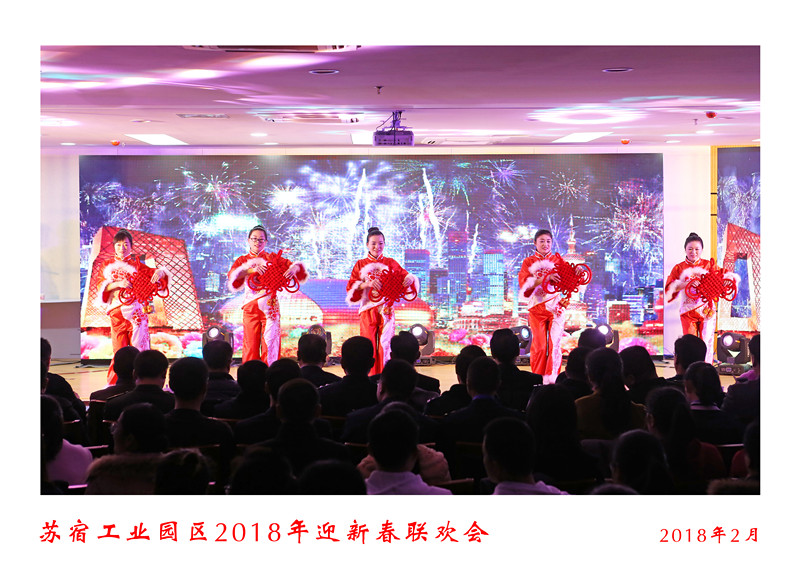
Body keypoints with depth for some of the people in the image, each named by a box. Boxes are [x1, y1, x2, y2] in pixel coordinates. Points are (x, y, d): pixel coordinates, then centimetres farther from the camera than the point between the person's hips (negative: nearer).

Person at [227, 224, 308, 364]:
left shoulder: (273, 258, 10)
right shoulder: (242, 260, 11)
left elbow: (290, 265, 0)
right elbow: (233, 275, -9)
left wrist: (294, 268, -25)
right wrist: (252, 270, -26)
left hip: (270, 307, -1)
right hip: (250, 308, 1)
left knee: (270, 343, -5)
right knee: (251, 344, 1)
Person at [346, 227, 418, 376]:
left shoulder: (390, 263, 10)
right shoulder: (360, 264, 8)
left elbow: (405, 276, 2)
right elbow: (351, 287, -2)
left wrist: (409, 279, -22)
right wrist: (367, 284, -20)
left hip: (386, 311, 0)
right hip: (368, 311, 0)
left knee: (385, 344, -2)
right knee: (369, 346, -2)